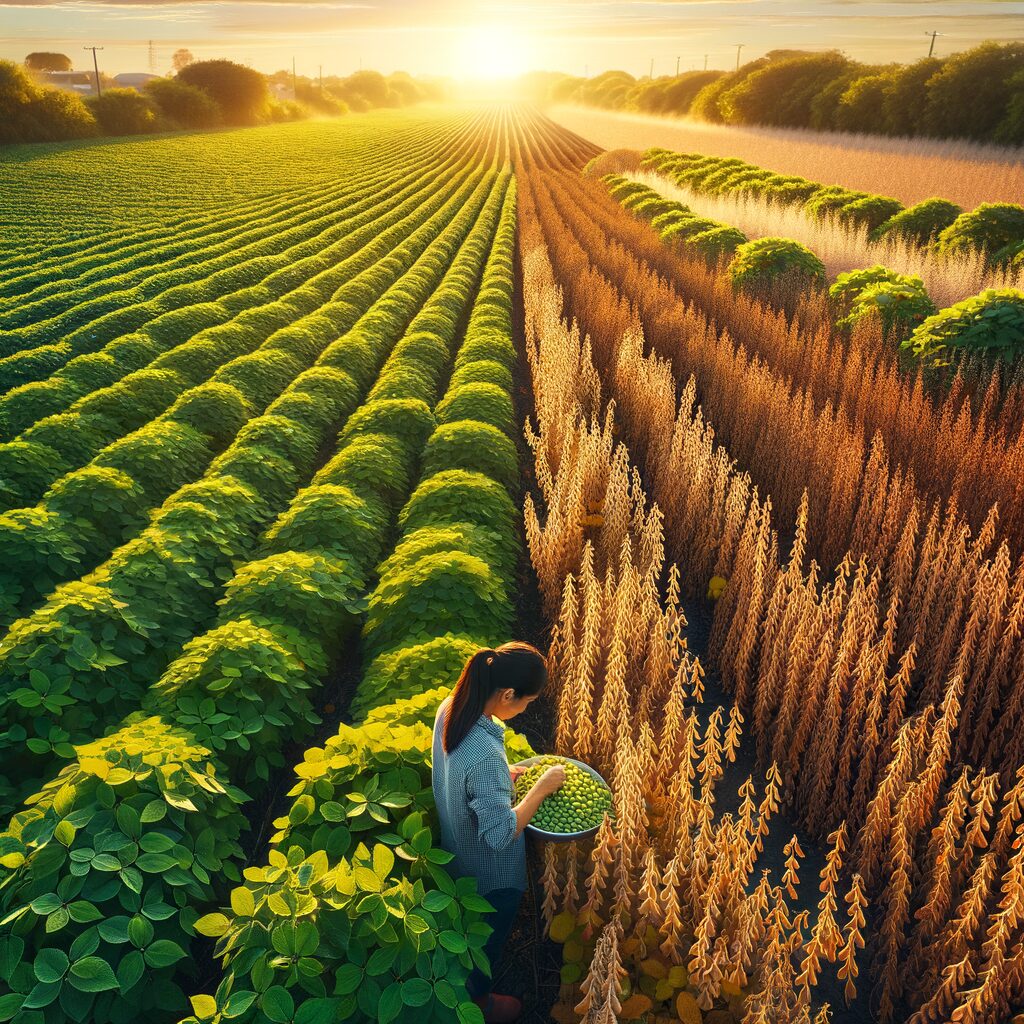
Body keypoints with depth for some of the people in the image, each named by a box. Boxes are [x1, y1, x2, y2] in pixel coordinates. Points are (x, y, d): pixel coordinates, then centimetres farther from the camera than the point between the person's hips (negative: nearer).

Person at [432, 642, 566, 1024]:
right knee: (488, 939, 24)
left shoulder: (450, 707, -19)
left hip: (457, 851, 8)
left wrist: (506, 776, -4)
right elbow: (501, 835, -34)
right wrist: (542, 787, -26)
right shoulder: (486, 756, -45)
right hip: (491, 874, -7)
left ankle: (467, 984, 63)